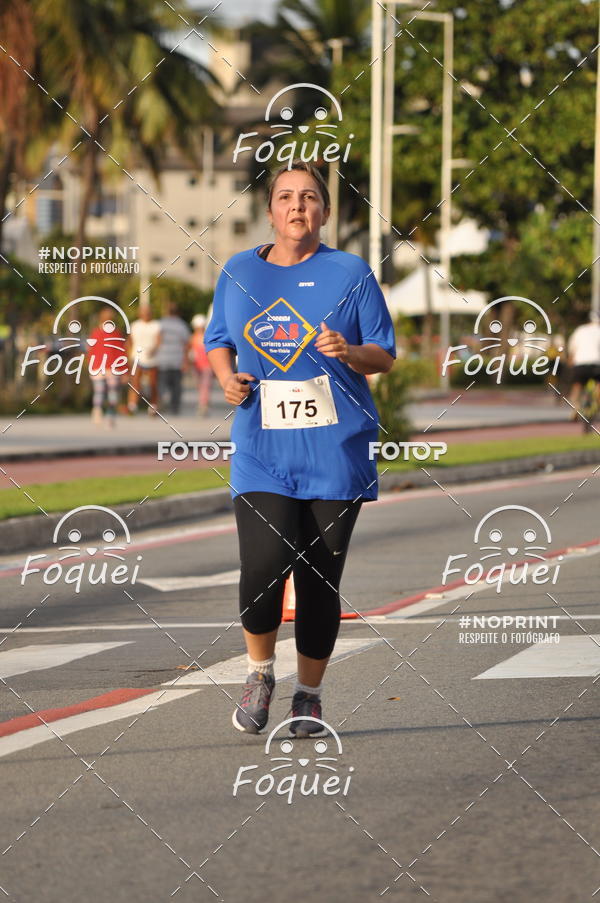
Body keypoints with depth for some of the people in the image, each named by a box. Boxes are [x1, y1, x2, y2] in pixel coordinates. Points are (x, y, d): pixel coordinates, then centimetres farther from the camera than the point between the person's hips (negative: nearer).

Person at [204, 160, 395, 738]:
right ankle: (259, 673, 10)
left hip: (335, 451, -1)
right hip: (260, 448, 1)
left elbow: (385, 354, 5)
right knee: (263, 566, -16)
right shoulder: (238, 273, 9)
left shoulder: (350, 273, 3)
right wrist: (227, 377, 0)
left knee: (320, 577, 1)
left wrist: (350, 353, -16)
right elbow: (217, 340, 21)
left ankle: (308, 694, 19)